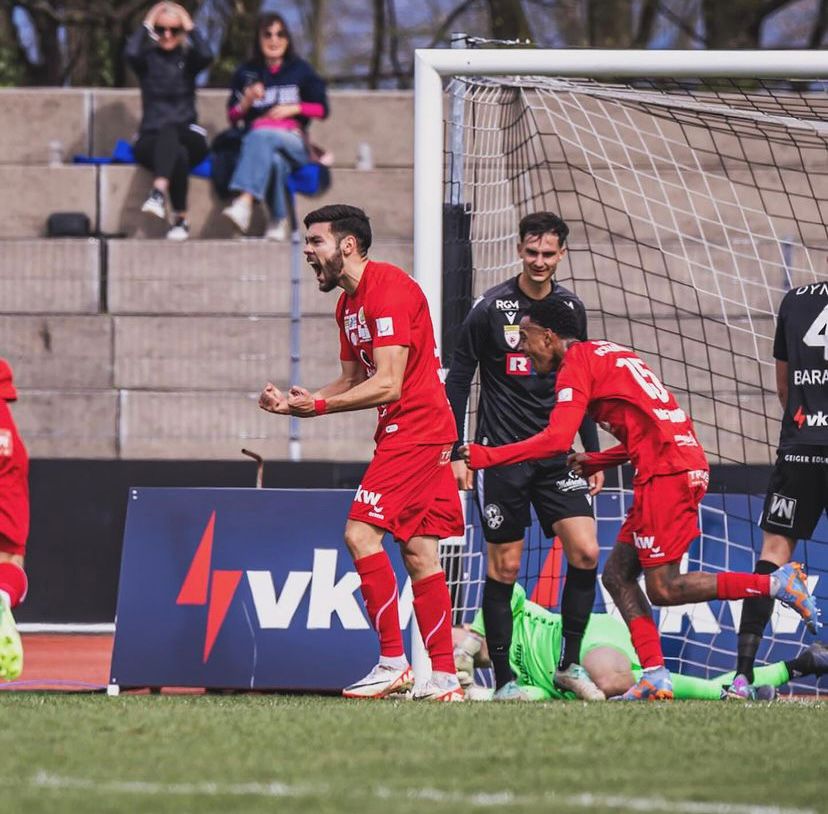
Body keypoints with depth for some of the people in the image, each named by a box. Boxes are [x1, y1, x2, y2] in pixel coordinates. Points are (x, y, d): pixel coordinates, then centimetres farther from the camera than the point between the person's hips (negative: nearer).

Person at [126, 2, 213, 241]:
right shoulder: (148, 58, 9)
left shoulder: (188, 57, 11)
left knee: (168, 128, -38)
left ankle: (159, 192, -52)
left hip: (188, 137, 0)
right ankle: (181, 219, -45)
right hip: (150, 139, 0)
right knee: (178, 154, -37)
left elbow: (206, 56, -13)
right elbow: (131, 53, -16)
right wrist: (146, 25, -3)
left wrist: (190, 27, -3)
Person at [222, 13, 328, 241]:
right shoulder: (246, 73, 16)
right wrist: (247, 101, -8)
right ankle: (279, 222, -36)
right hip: (255, 142, 1)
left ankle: (244, 203, -57)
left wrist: (293, 108, -5)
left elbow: (321, 109, 11)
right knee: (275, 160, -40)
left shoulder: (300, 71, 13)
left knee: (260, 136, -39)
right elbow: (233, 116, 13)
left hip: (293, 143, -1)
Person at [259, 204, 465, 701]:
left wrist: (317, 406, -17)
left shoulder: (388, 289, -16)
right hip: (428, 432, 10)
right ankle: (444, 678, 7)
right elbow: (352, 381, 19)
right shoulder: (349, 302, 16)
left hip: (413, 428, -10)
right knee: (418, 550, 7)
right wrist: (297, 402, 4)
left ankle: (393, 662, -12)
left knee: (361, 532, -14)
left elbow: (386, 385, -21)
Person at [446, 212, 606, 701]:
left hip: (555, 454, 4)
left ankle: (570, 664, 4)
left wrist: (594, 455, 13)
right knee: (505, 568, -1)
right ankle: (504, 680, 8)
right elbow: (458, 380, -1)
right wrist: (455, 453, -6)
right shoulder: (492, 308, -6)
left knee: (586, 553, -9)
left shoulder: (571, 308, 7)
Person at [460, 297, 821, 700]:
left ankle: (778, 583, -11)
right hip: (686, 464, 10)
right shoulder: (608, 354, 24)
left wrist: (484, 456, -11)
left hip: (666, 471, -10)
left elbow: (556, 439, -16)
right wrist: (596, 462, 23)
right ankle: (655, 677, -1)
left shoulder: (577, 364, -5)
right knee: (617, 575, 8)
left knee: (664, 589, -8)